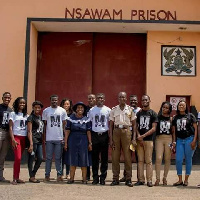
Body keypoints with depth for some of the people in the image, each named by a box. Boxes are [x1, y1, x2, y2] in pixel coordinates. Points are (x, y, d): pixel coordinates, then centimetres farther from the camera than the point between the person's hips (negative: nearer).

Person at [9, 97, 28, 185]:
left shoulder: (26, 115, 16)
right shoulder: (13, 114, 3)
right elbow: (10, 127, -3)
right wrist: (12, 139, -13)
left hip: (24, 138, 4)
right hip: (16, 137, -4)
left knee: (19, 158, 4)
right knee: (18, 158, -13)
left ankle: (17, 177, 10)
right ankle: (14, 178, -8)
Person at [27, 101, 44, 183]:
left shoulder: (40, 117, 16)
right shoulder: (31, 117, -6)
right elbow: (29, 131, -12)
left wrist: (42, 140, 14)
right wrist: (31, 144, -19)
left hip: (39, 141, 8)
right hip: (33, 140, -8)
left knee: (40, 158, 8)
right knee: (31, 158, -1)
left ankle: (33, 174, 20)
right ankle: (31, 177, 7)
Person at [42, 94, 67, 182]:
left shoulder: (62, 111, 6)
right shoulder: (46, 111, 5)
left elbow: (64, 124, 9)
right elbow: (44, 124, 9)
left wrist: (64, 137, 2)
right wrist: (44, 137, 3)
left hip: (59, 138, 0)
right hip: (49, 138, 0)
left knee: (58, 158, 5)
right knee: (48, 157, 4)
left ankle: (59, 175, 10)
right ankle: (47, 175, 10)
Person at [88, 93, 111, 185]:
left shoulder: (108, 110, 6)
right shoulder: (92, 110, 9)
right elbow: (89, 123, 10)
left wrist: (110, 136, -1)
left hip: (104, 135, -1)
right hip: (95, 135, 1)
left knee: (104, 157, 3)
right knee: (95, 157, 3)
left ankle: (103, 177, 10)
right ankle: (95, 177, 10)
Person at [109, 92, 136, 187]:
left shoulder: (130, 109, 7)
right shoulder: (114, 110, 9)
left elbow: (134, 124, 7)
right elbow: (111, 125, 7)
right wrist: (111, 139, 0)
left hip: (126, 131, -1)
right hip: (116, 131, 1)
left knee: (127, 155, -1)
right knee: (115, 156, 2)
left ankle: (128, 179, 8)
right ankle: (115, 178, 11)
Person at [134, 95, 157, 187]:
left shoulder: (153, 113, 3)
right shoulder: (138, 113, 13)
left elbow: (153, 129, -4)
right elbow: (136, 126, 10)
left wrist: (143, 136, -11)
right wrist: (138, 136, -7)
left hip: (149, 139, -3)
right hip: (139, 140, 3)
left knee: (148, 161, -3)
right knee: (140, 160, 4)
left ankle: (149, 180, 1)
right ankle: (141, 179, 9)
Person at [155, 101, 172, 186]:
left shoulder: (171, 119, 8)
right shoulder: (158, 117, 5)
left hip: (168, 139, 1)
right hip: (159, 139, -1)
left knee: (167, 159, 5)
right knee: (158, 158, -11)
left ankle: (165, 178, 18)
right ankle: (157, 178, -7)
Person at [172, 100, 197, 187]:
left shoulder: (190, 116, 1)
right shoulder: (175, 118, 11)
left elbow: (195, 128, -2)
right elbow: (174, 131, 14)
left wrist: (194, 140, -9)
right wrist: (174, 141, 6)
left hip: (189, 139, -3)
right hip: (179, 140, 3)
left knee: (188, 160, 4)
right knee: (178, 160, -2)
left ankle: (186, 180, 14)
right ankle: (180, 180, 10)